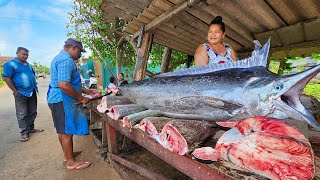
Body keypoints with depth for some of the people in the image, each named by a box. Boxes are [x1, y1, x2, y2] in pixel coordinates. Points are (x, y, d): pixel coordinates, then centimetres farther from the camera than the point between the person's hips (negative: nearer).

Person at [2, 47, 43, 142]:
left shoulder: (28, 64, 14)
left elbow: (33, 74, 25)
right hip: (21, 94, -6)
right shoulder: (10, 64, -7)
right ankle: (24, 132, 13)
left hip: (32, 92, 7)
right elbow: (7, 78, -12)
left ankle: (30, 128, 27)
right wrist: (15, 91, -15)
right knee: (22, 114, 3)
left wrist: (34, 85, 13)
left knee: (32, 112, 13)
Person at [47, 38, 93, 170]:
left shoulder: (61, 57, 17)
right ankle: (71, 163, 15)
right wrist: (81, 98, -20)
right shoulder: (66, 60, -18)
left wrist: (84, 91, 20)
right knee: (67, 131, 0)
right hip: (63, 100, -11)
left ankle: (67, 154, 36)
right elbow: (64, 85, -30)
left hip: (58, 99, 11)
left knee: (63, 130, 19)